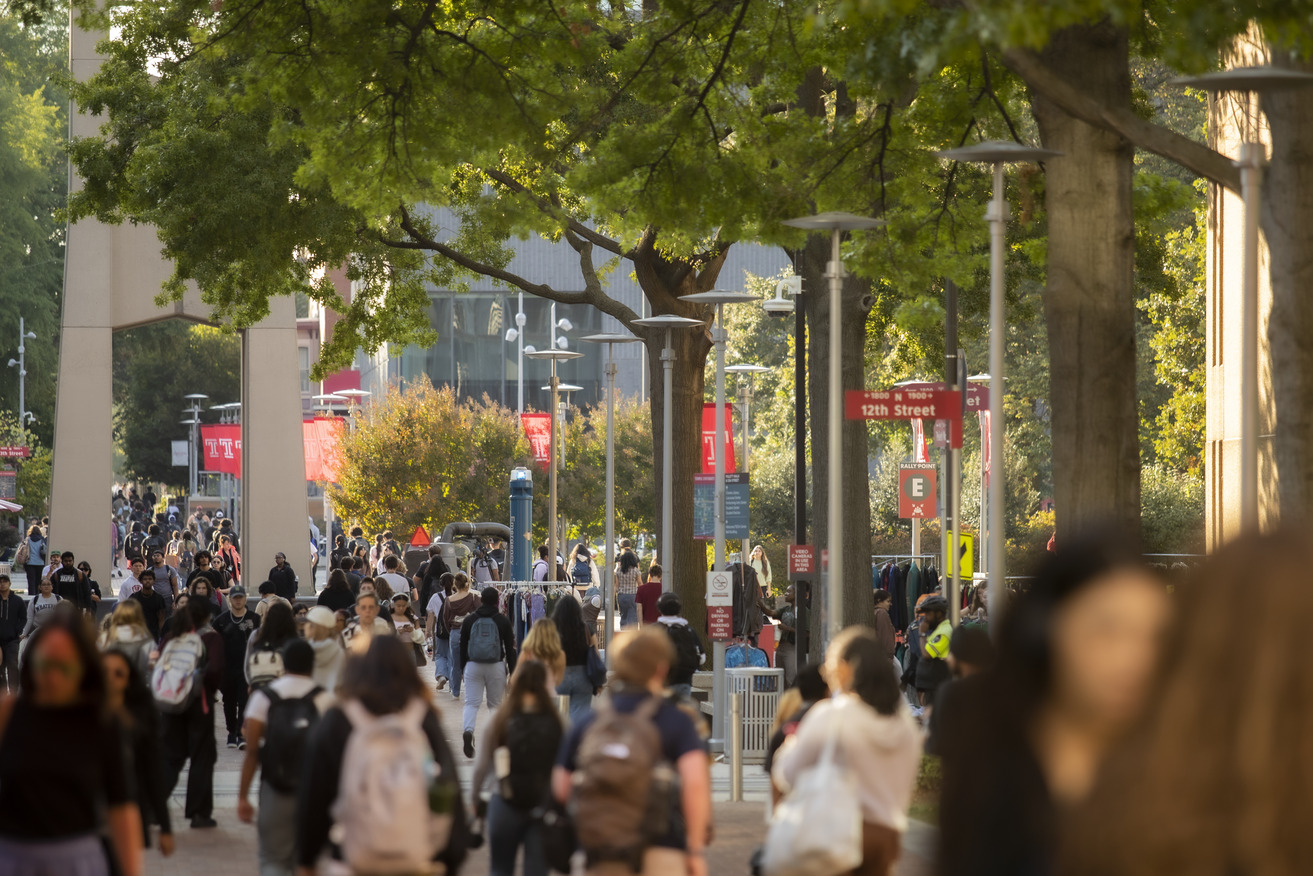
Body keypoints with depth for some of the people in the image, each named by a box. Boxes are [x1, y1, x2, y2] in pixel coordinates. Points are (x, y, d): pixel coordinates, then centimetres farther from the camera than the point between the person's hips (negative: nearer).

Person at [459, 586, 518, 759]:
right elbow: (510, 648, 1)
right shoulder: (502, 621, 0)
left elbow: (463, 647, 8)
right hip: (496, 667, 0)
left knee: (472, 702, -1)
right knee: (495, 704, 11)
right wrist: (512, 672, 8)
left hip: (473, 666, 0)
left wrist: (463, 670, 17)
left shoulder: (469, 621, 4)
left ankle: (468, 730, -27)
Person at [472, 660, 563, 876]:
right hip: (545, 805, 0)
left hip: (505, 802, 0)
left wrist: (476, 801, 9)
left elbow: (482, 766, -3)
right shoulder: (557, 723, -9)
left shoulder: (500, 721, -7)